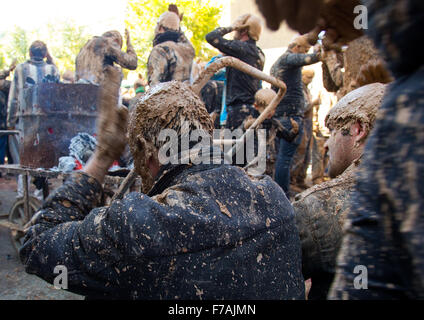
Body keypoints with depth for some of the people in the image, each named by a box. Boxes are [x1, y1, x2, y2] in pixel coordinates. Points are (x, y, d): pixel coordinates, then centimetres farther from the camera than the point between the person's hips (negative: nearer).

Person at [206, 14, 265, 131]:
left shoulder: (241, 48, -11)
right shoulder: (259, 53, 15)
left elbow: (211, 37, -12)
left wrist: (230, 28, 0)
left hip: (240, 108, -9)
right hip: (254, 106, 9)